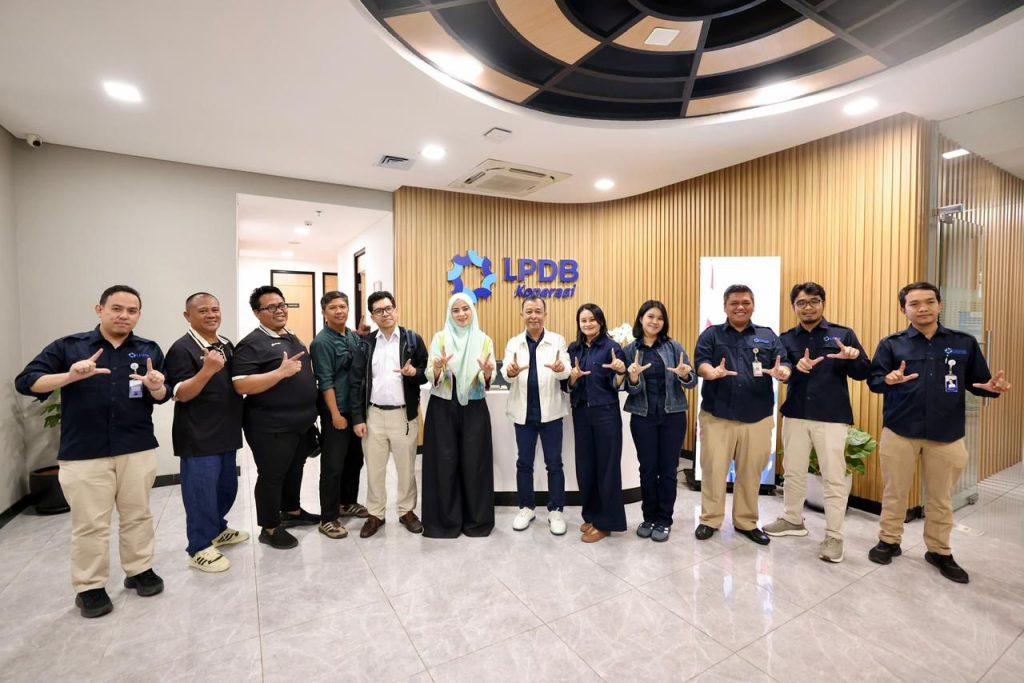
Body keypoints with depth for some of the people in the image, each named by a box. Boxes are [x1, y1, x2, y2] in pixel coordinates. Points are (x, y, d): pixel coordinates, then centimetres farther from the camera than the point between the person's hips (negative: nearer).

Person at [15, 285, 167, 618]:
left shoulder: (149, 350, 4)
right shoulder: (67, 346, 1)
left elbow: (162, 397, 3)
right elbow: (25, 382, -4)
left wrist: (156, 386, -21)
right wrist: (70, 376, -22)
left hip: (138, 449, 2)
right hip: (83, 453, -1)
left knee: (137, 515, 13)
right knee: (90, 524, 7)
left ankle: (140, 571, 29)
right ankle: (90, 588, 23)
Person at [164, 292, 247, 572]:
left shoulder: (227, 345, 10)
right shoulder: (182, 349, -13)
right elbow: (181, 394, -19)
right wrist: (207, 370, -32)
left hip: (226, 432, 8)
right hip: (198, 437, -8)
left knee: (227, 486, 19)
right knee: (201, 491, 3)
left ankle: (217, 530, 38)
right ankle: (200, 548, 18)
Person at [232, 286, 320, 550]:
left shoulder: (293, 338, 11)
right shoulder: (252, 343, -14)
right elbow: (241, 385, -23)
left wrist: (311, 410, 12)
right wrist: (282, 372, -28)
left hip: (302, 422, 8)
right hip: (272, 427, -8)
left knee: (295, 469, 22)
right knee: (271, 476, 8)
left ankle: (292, 511, 41)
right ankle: (270, 528, 24)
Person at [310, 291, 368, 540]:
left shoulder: (355, 337, 8)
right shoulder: (322, 342, -12)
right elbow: (325, 381, -15)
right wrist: (336, 414, -17)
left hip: (358, 409, 7)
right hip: (335, 412, -7)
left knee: (355, 460, 17)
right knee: (332, 466, 2)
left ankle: (347, 503, 35)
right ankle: (328, 518, 14)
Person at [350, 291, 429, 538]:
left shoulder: (413, 339, -1)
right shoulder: (366, 343, 3)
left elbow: (426, 374, 1)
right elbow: (357, 381, 2)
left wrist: (414, 372, -23)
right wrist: (358, 417, -2)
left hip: (404, 414, -1)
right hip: (373, 414, 2)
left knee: (406, 468, 11)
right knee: (374, 468, 12)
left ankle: (407, 511, 30)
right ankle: (375, 514, 29)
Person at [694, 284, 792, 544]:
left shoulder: (768, 336, 11)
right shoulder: (711, 334, 4)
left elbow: (784, 362, 1)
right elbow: (701, 362, -11)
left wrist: (783, 372, -24)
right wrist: (712, 372, -34)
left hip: (757, 417, 2)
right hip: (717, 416, -2)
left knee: (751, 471, 11)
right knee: (713, 469, 4)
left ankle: (746, 522, 29)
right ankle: (710, 519, 21)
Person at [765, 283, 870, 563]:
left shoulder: (843, 334, 1)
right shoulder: (786, 338, 5)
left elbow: (863, 373, -2)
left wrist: (854, 357, -23)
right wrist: (796, 367, -25)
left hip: (832, 417, -2)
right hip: (795, 415, 3)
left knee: (834, 477, 3)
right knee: (794, 471, 14)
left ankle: (834, 537, 16)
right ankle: (793, 520, 32)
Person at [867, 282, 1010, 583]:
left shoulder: (965, 343, 4)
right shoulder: (891, 344, -2)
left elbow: (977, 382, 6)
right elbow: (873, 381, -7)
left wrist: (993, 388, -16)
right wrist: (889, 380, -29)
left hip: (947, 435, 2)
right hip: (899, 432, -1)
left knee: (941, 498, 15)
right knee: (895, 492, 11)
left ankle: (940, 551, 32)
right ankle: (889, 541, 27)